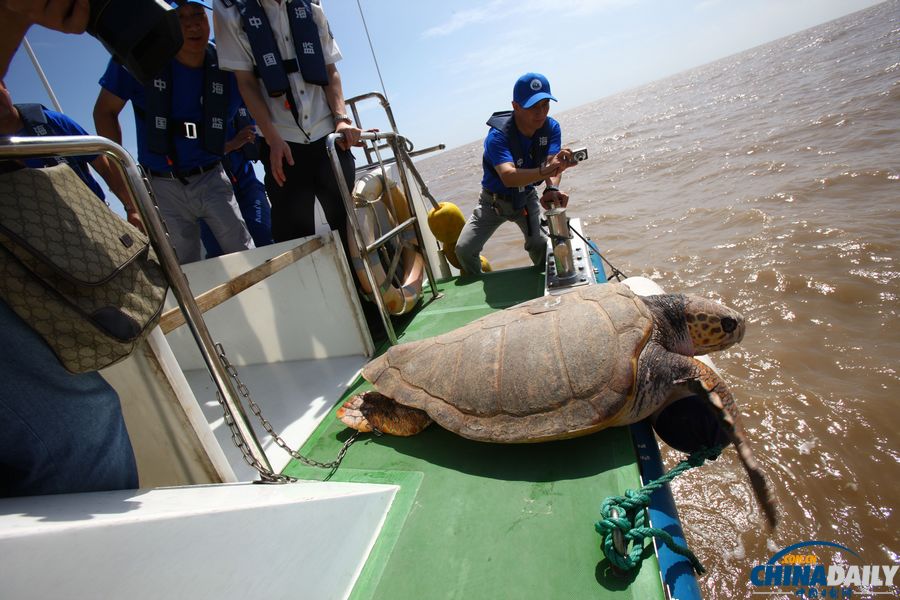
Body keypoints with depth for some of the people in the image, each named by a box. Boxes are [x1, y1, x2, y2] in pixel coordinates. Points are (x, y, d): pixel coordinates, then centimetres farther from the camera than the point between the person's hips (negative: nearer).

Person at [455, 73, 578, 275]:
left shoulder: (551, 127, -15)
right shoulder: (497, 136, -30)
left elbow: (551, 163, -30)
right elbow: (508, 177, -48)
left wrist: (552, 188, -53)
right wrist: (545, 170, -65)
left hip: (527, 197, 3)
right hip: (494, 201, -2)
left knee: (539, 245, -16)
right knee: (464, 250, -13)